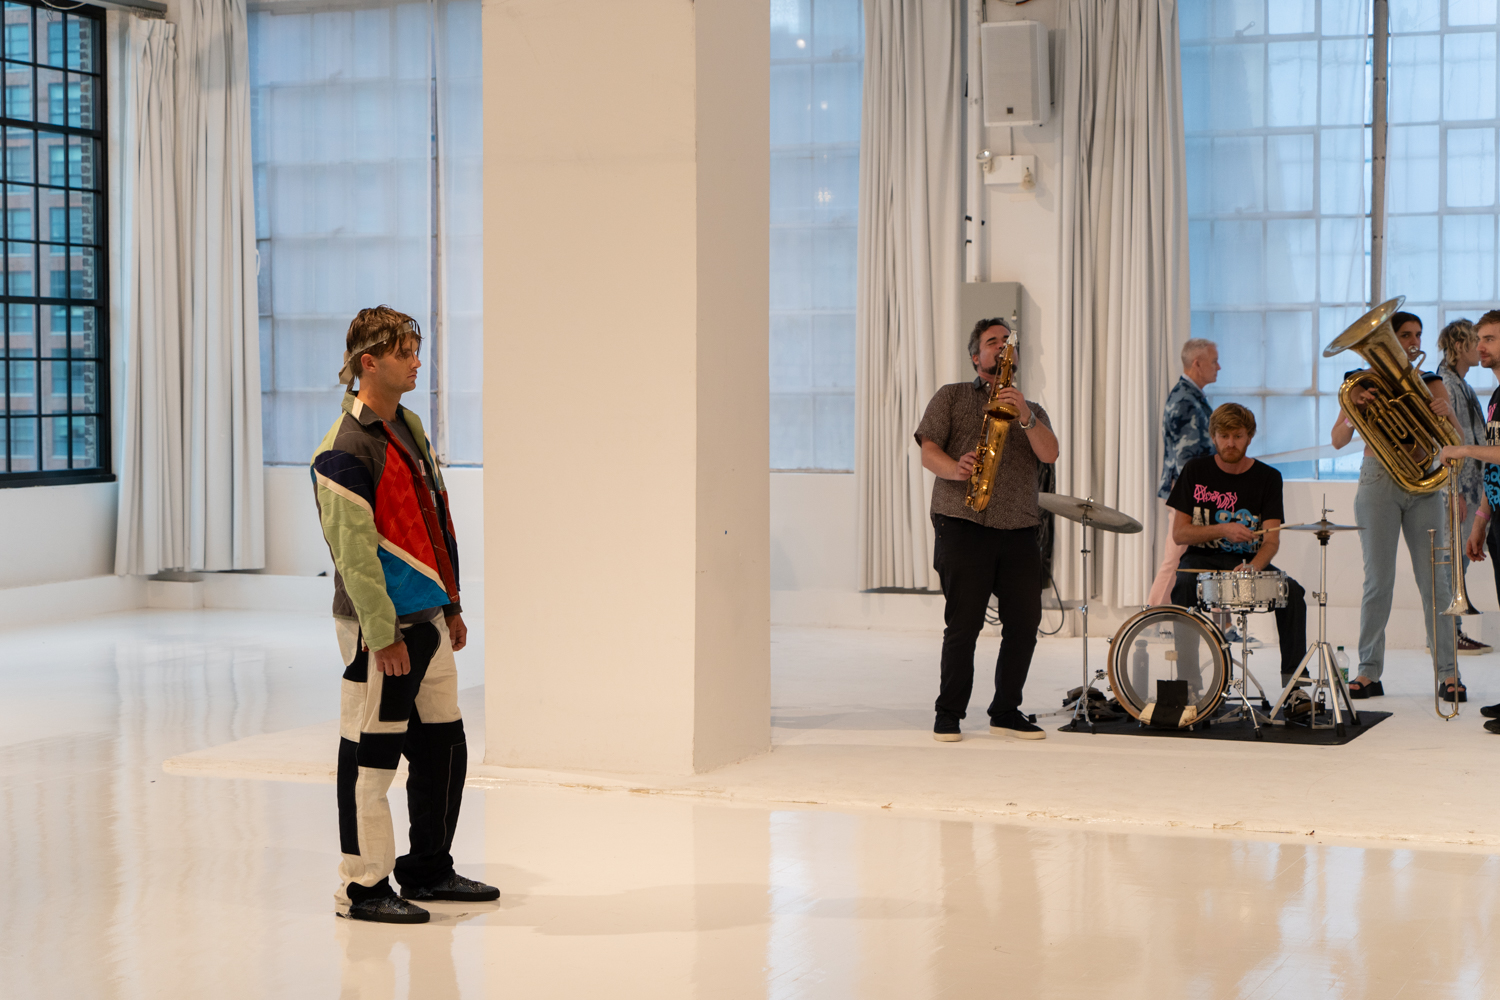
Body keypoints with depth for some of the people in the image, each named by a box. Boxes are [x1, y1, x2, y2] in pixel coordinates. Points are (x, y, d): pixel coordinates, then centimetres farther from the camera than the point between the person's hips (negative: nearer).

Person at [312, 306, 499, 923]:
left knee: (443, 745, 14)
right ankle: (362, 887, 9)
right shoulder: (345, 449, -15)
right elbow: (353, 550, -17)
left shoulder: (409, 427, 13)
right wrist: (382, 633, -18)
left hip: (428, 618, 9)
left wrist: (450, 604, 18)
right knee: (370, 756, -1)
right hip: (381, 625, -9)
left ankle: (428, 868, 28)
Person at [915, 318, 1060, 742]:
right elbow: (928, 451, 2)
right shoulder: (951, 397, 13)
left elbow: (1049, 454, 2)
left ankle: (1006, 712, 12)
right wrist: (956, 469, -19)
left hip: (1019, 531, 4)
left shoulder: (1031, 409, 21)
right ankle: (949, 715, 3)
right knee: (963, 624, -8)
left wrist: (1025, 416, -14)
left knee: (1025, 623, -1)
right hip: (964, 525, -4)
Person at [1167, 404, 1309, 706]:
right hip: (1202, 559, -1)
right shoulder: (1196, 472, 1)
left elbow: (1271, 539, -7)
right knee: (1183, 586, -36)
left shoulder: (1267, 478, 1)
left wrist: (1253, 567, -28)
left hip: (1250, 561, 1)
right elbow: (1178, 534, -3)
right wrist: (1222, 530, -18)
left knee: (1293, 591, -26)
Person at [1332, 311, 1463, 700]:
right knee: (1378, 581, -1)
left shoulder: (1430, 383, 9)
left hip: (1424, 484, 1)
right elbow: (1338, 440, -1)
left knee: (1434, 580, -1)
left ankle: (1448, 672, 4)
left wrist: (1446, 413, -19)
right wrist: (1353, 413, -21)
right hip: (1378, 482, -1)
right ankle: (1369, 672, 6)